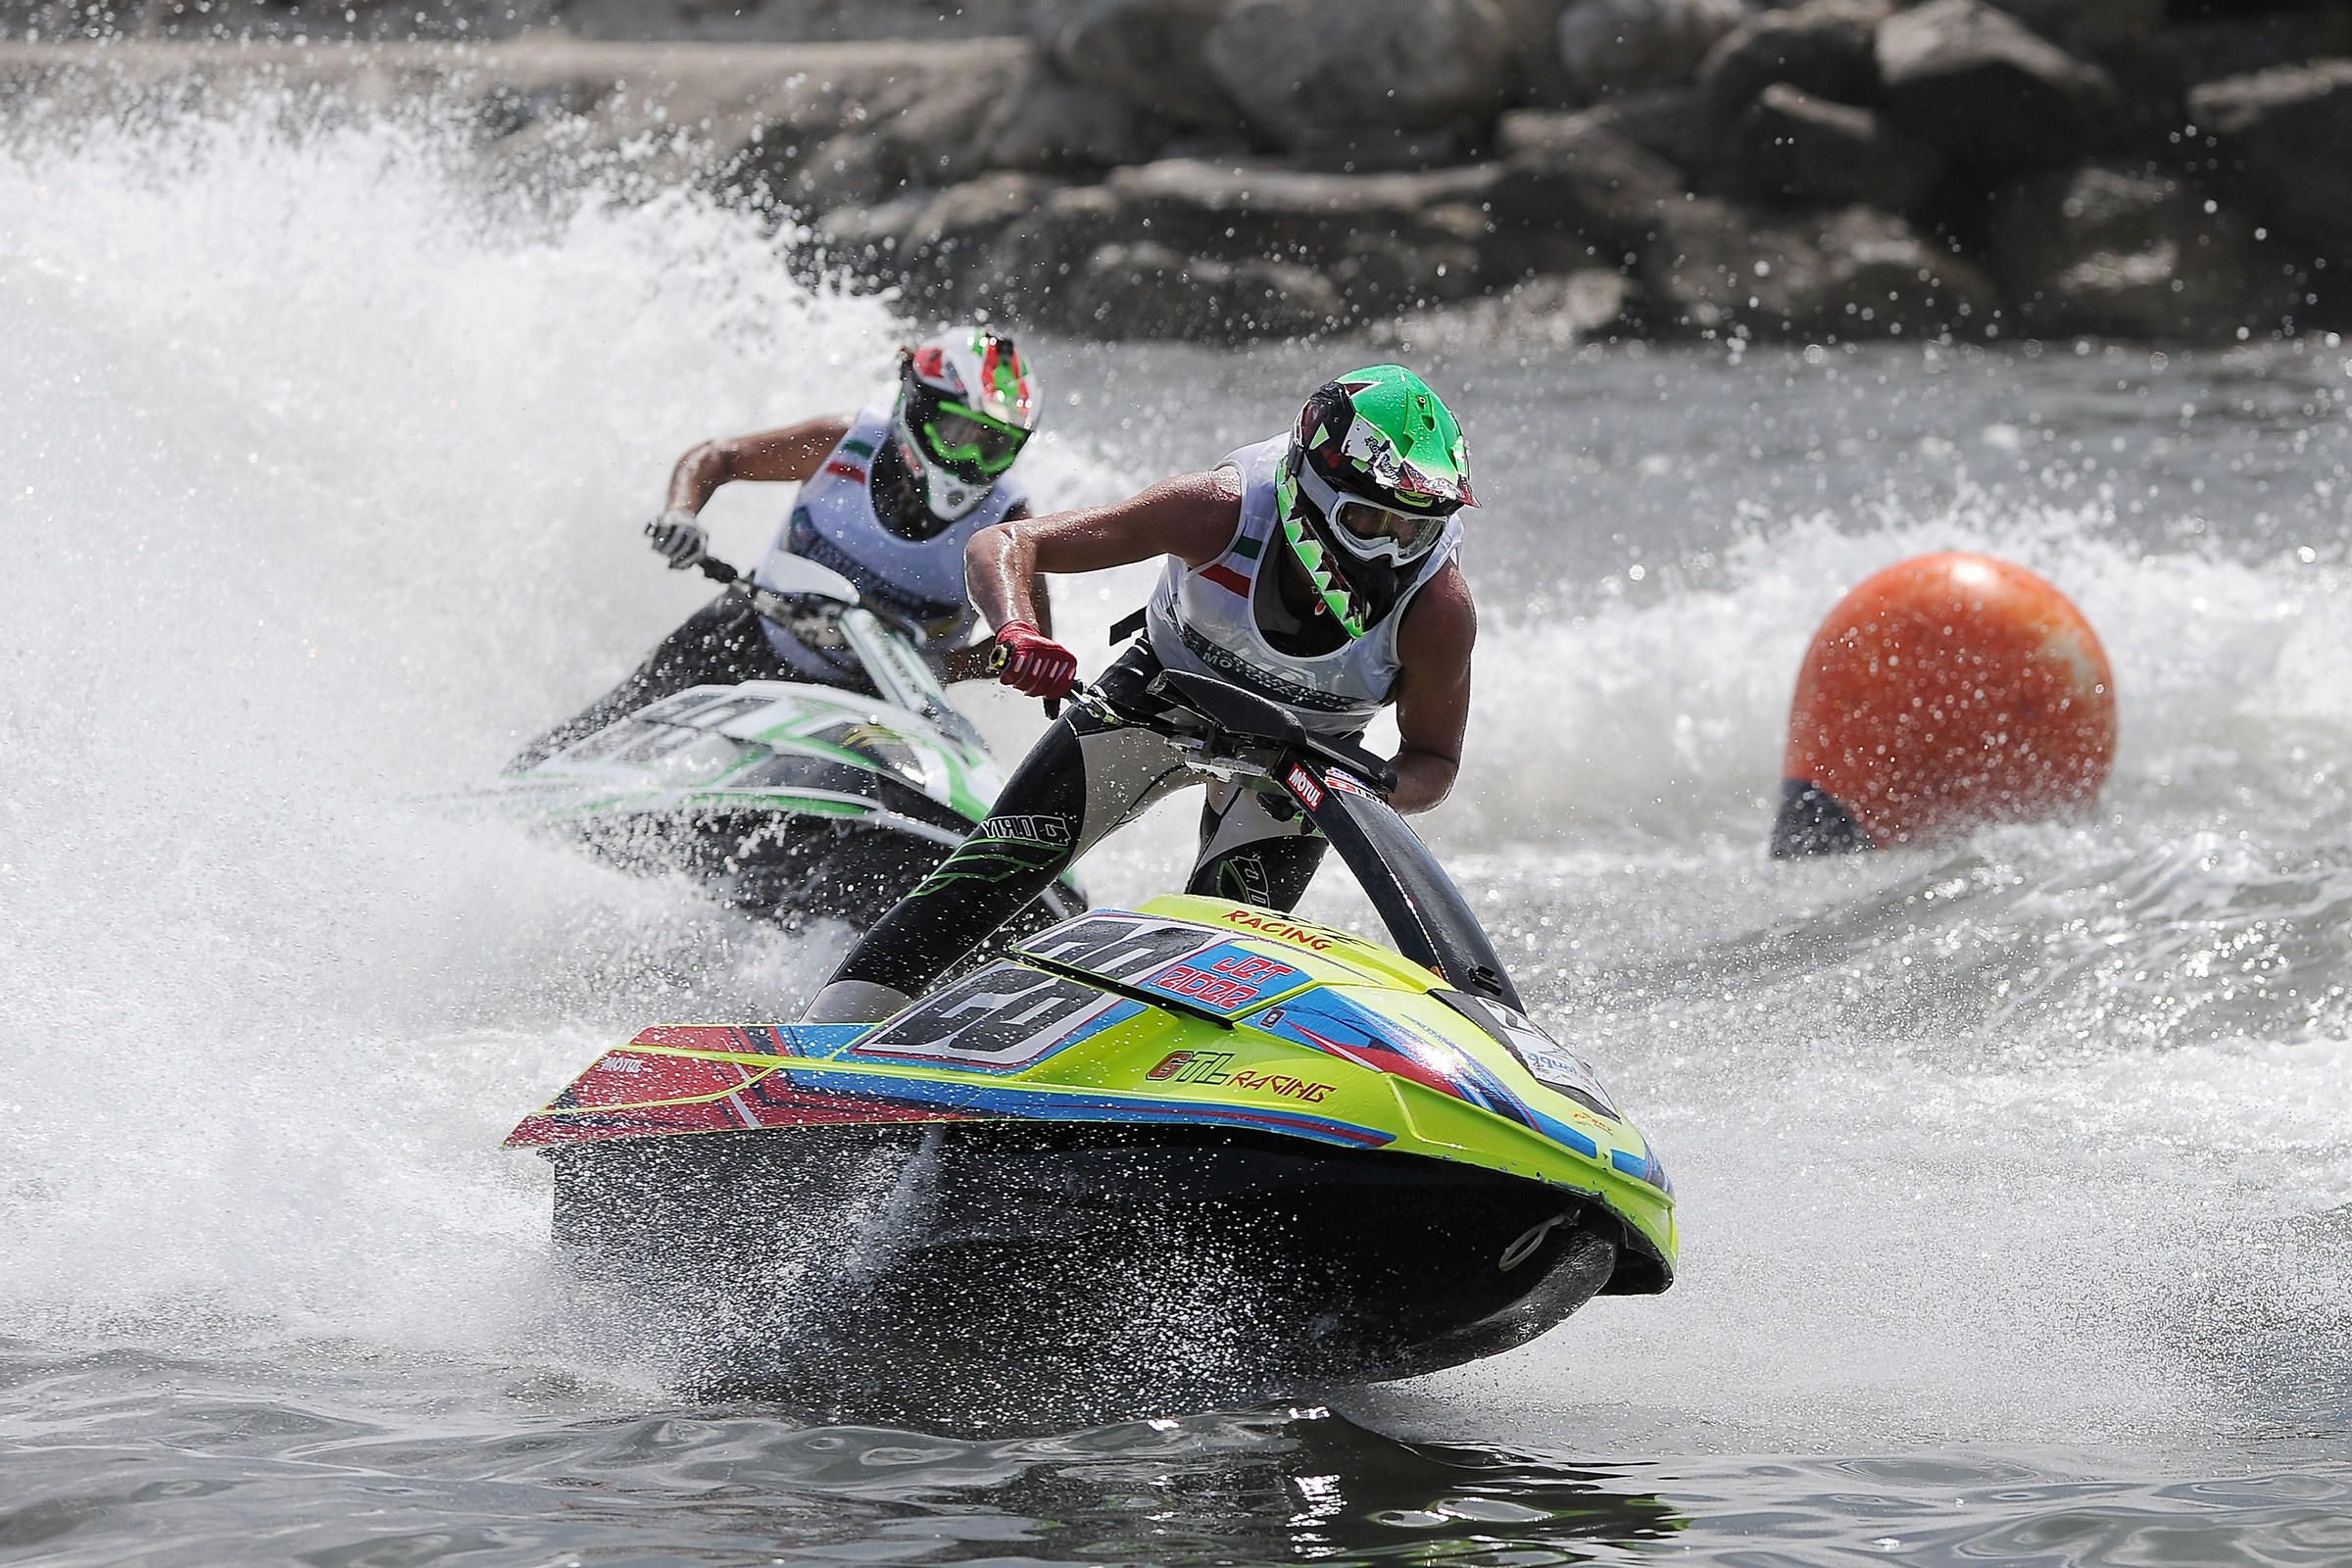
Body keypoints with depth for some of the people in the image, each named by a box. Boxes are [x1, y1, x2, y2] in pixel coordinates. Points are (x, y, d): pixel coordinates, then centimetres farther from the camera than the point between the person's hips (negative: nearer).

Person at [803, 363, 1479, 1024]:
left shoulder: (1439, 608, -31)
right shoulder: (1224, 508, -35)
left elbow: (1434, 760, -13)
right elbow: (999, 545, -30)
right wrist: (1017, 632, -51)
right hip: (1165, 691, -1)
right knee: (991, 874, -10)